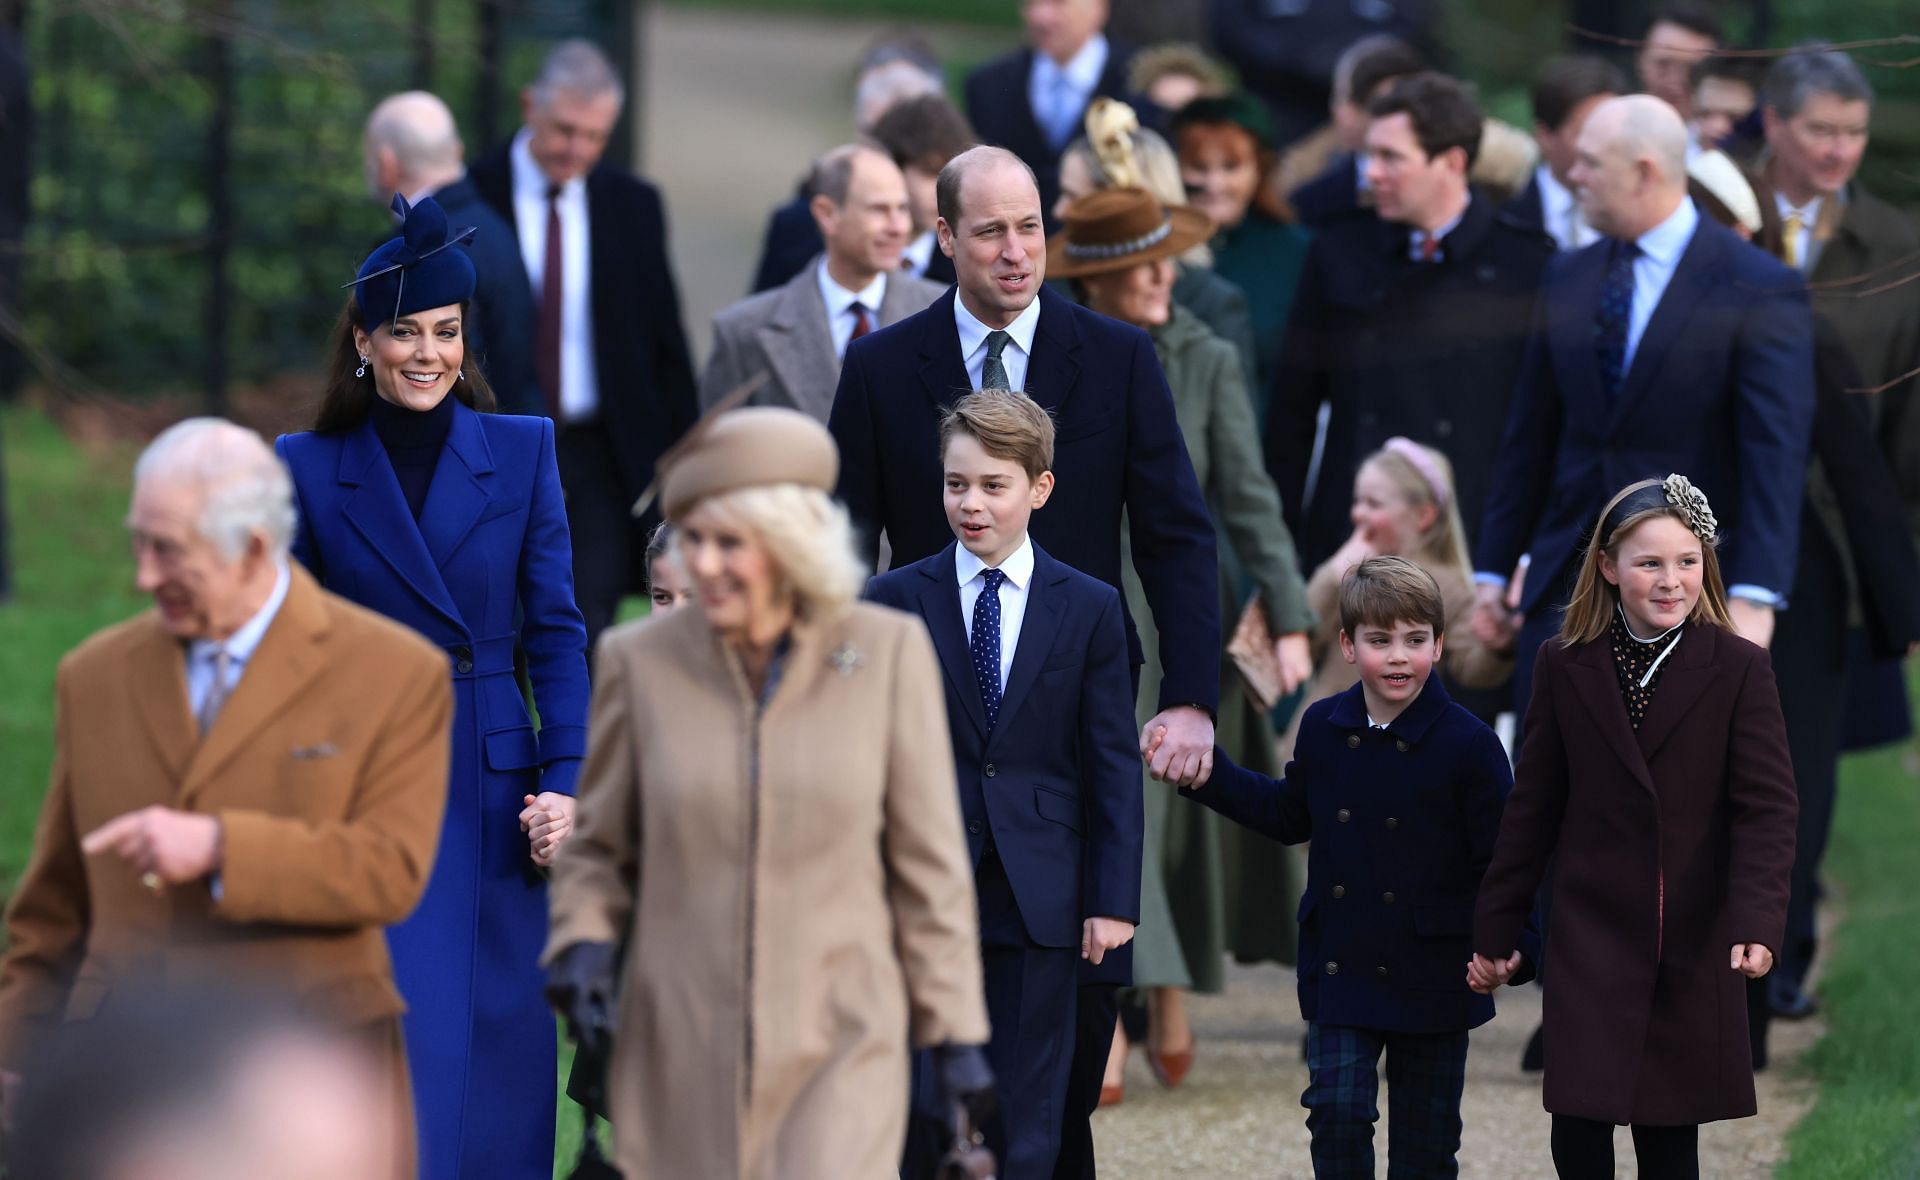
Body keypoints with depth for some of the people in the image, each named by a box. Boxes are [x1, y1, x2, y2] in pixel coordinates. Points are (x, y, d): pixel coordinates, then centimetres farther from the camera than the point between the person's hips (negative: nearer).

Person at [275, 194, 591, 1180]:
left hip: (492, 792, 2)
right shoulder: (310, 468, 3)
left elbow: (555, 632, 4)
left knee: (495, 1056, 5)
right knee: (398, 1052, -11)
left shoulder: (521, 451, 5)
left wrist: (564, 782, -5)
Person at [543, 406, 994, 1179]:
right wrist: (582, 945, -9)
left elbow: (928, 859, 2)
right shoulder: (642, 662, -2)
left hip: (838, 1048, -2)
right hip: (684, 1050, 2)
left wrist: (955, 1030, 3)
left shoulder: (887, 652, -4)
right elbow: (598, 847, 10)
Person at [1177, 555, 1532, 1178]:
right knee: (1337, 1108, -9)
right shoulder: (1323, 729, 1)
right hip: (1341, 965, 2)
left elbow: (1500, 858, -9)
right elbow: (1291, 816, 18)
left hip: (1433, 977, -2)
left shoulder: (1468, 743, -12)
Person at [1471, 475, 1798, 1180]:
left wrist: (1757, 922, -22)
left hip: (1695, 946, -1)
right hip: (1591, 934, 1)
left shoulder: (1739, 668, -4)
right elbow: (1533, 807, 7)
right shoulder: (1566, 667, 1)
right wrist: (1494, 930, 9)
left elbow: (1766, 806, -8)